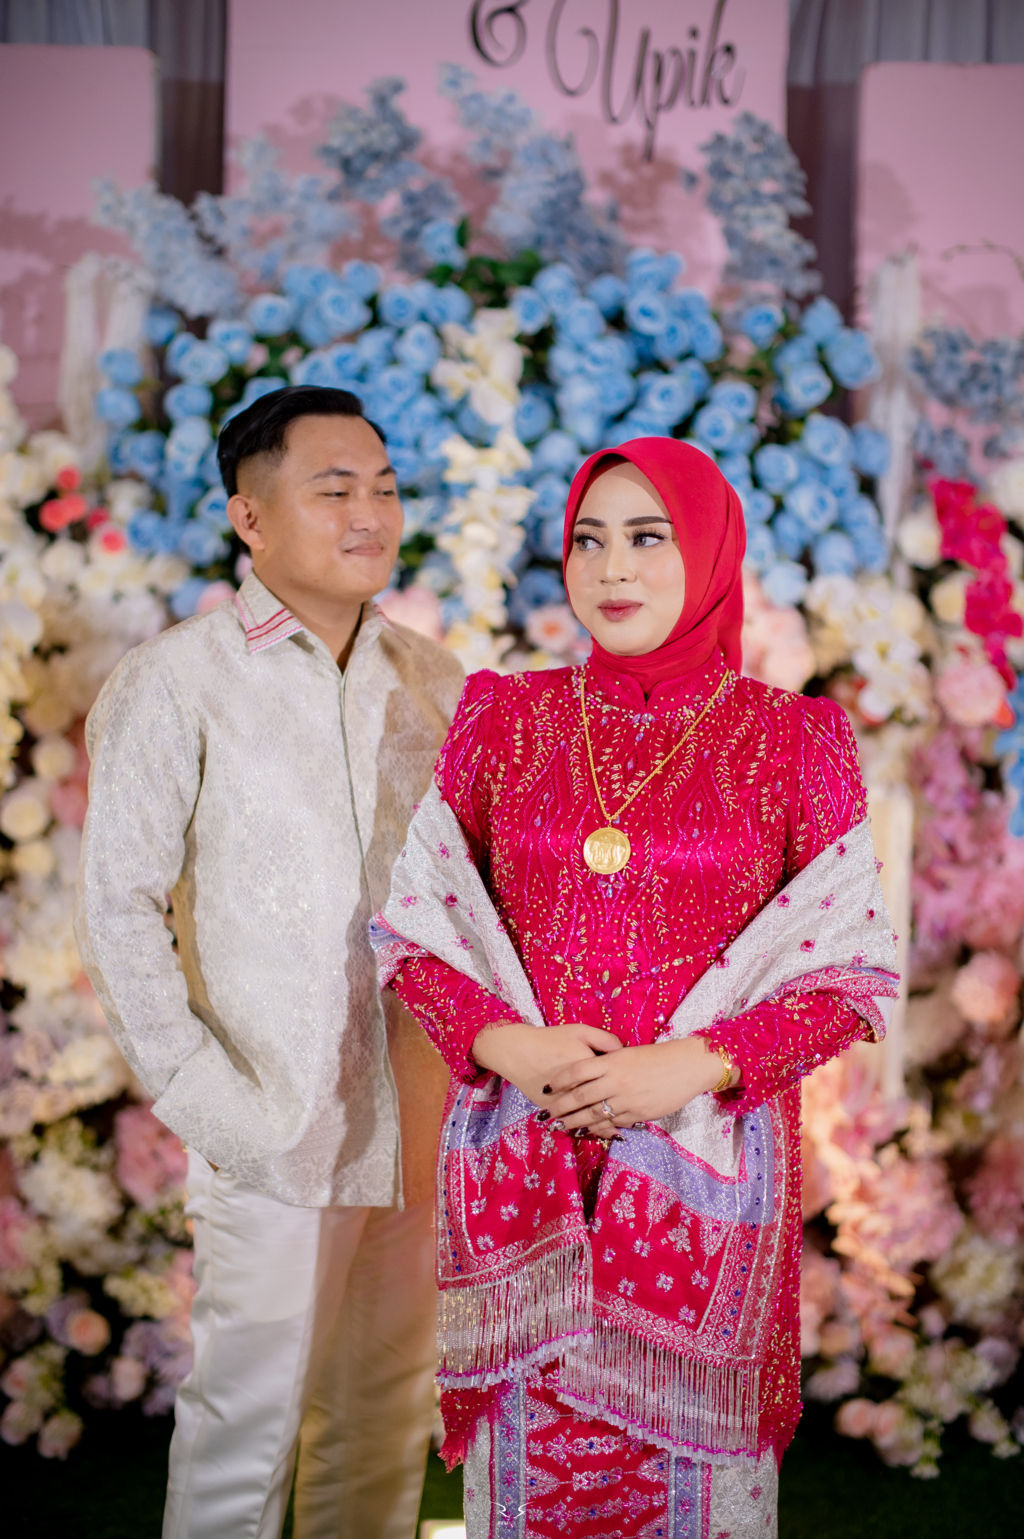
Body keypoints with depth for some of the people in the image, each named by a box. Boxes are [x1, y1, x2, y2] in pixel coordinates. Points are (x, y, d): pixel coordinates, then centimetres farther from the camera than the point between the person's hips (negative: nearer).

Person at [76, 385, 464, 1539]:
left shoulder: (432, 684, 9)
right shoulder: (173, 685, -5)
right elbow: (118, 911, -6)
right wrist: (203, 1097, -11)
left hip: (417, 1128, 5)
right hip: (272, 1132, -4)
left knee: (387, 1423, 15)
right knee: (246, 1427, 3)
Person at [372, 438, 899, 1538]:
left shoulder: (792, 740, -1)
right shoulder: (504, 719, 4)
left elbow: (851, 966, -2)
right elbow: (414, 924, 5)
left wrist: (692, 1065, -15)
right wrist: (506, 1044, -12)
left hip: (708, 1150, -1)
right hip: (515, 1150, 2)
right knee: (533, 1445, 11)